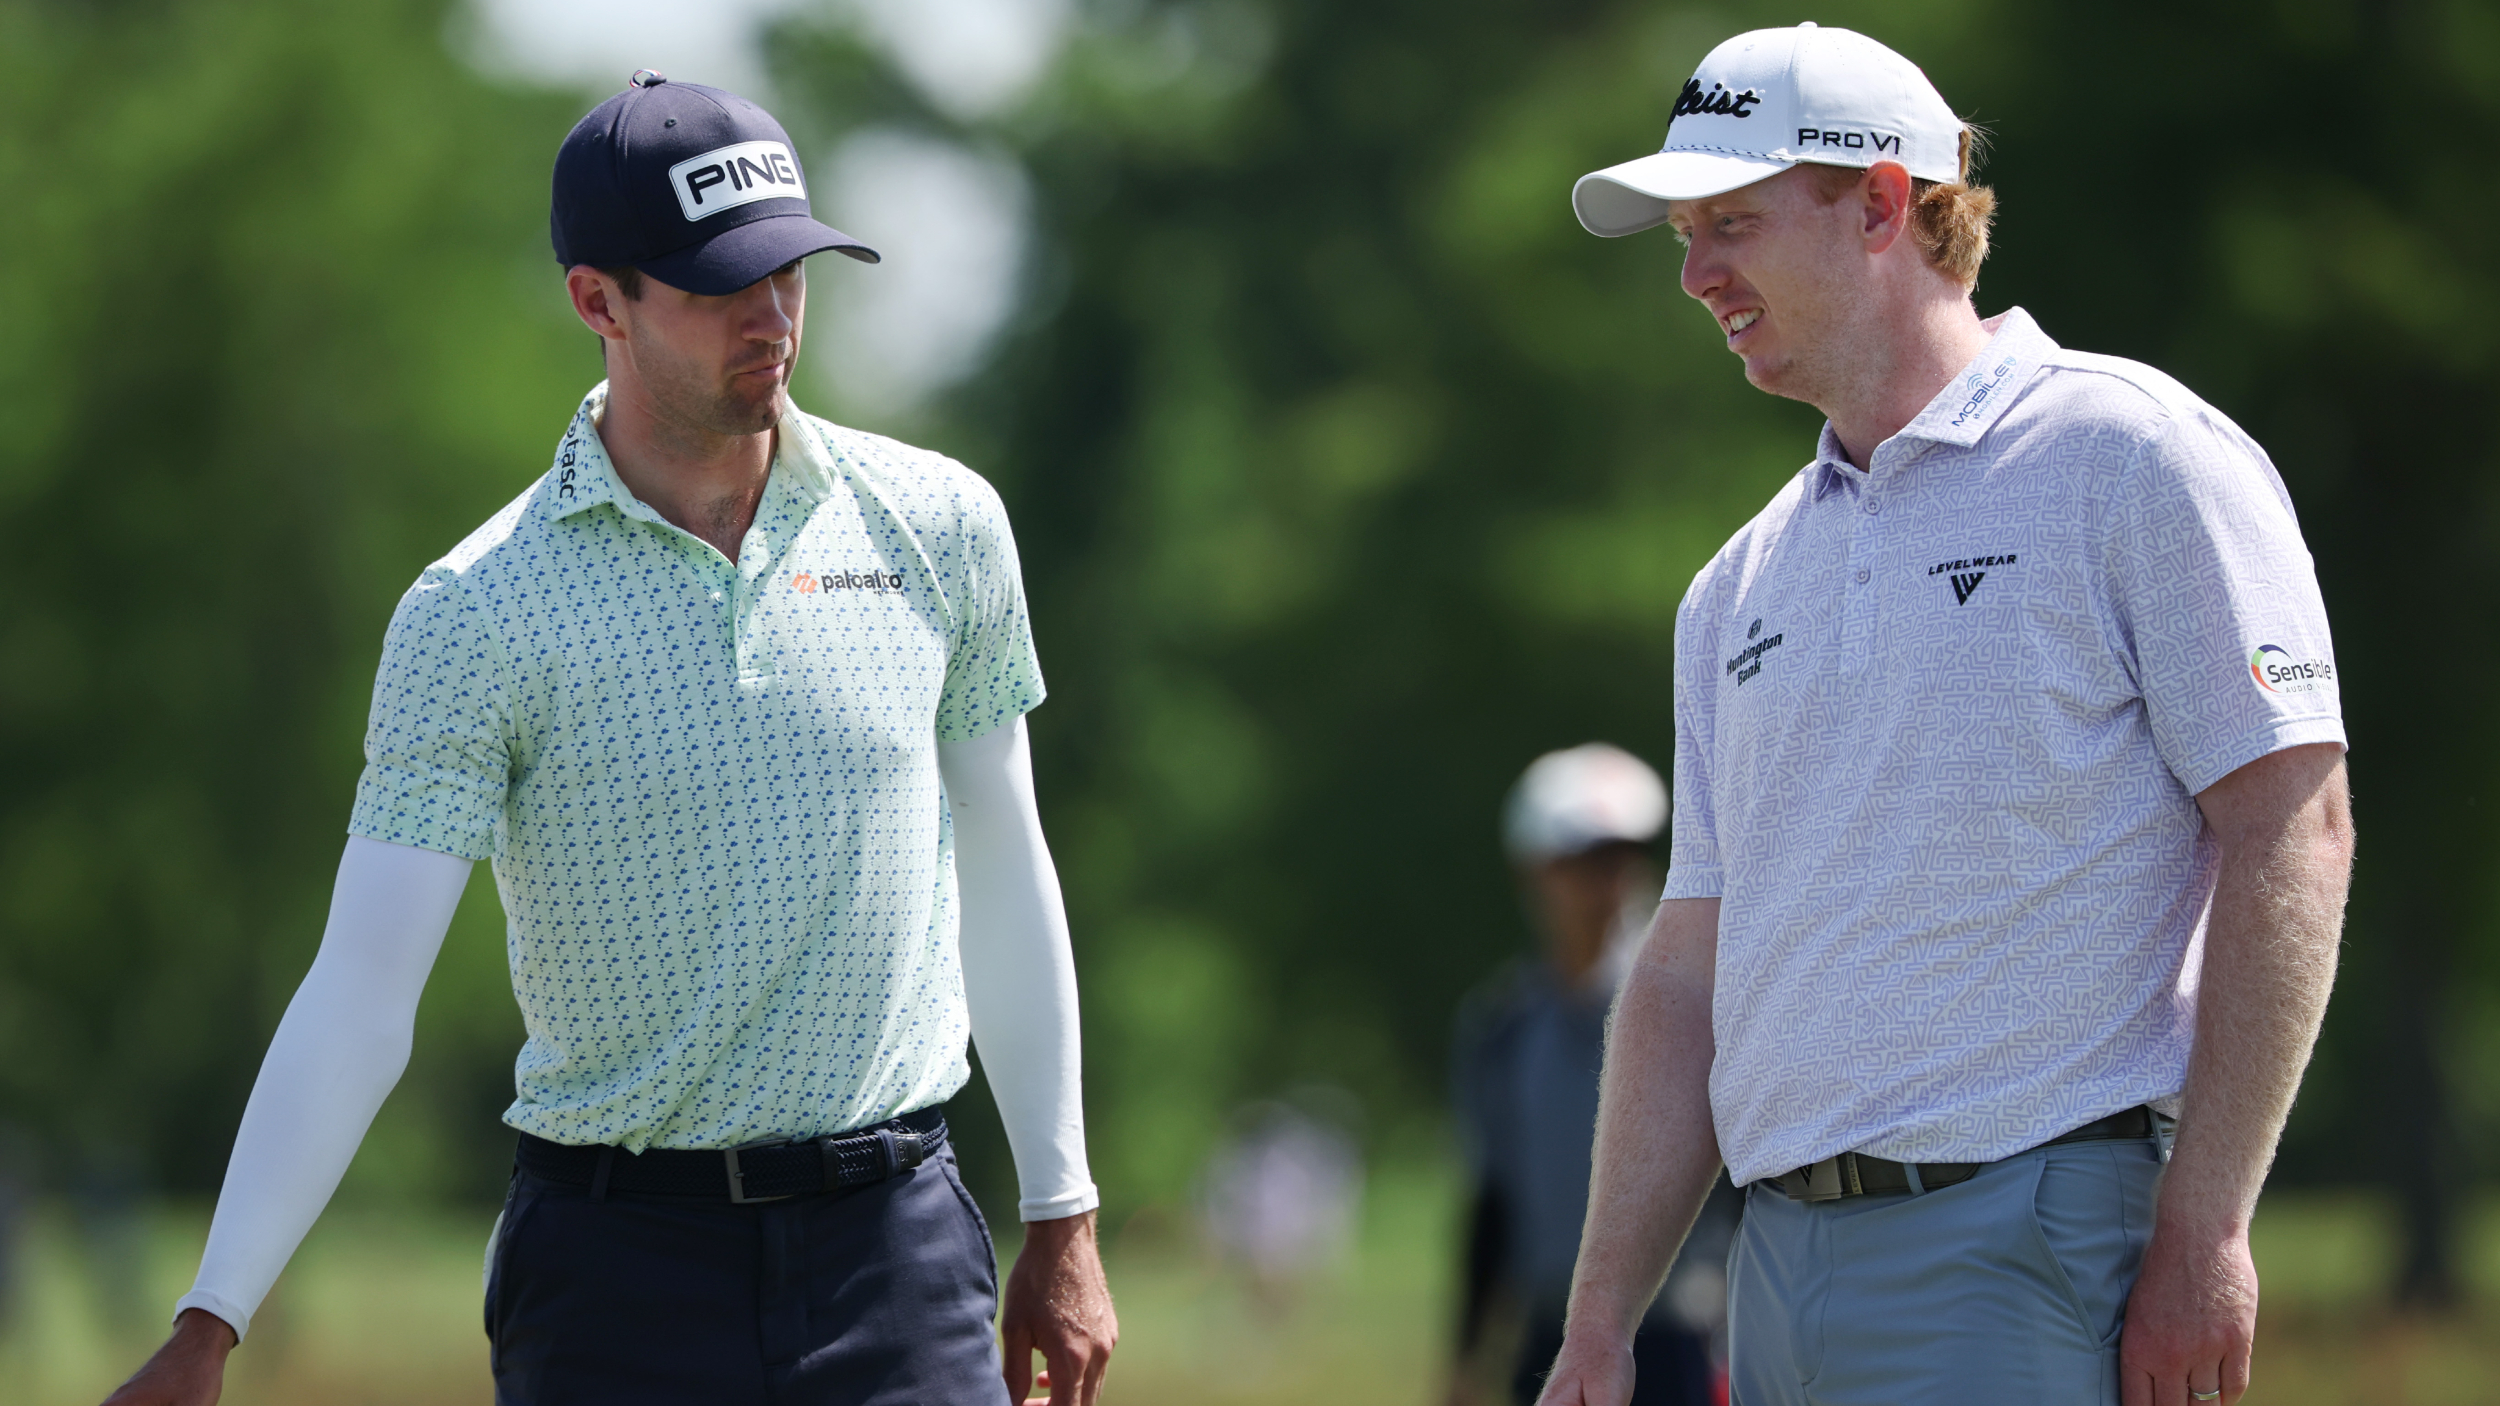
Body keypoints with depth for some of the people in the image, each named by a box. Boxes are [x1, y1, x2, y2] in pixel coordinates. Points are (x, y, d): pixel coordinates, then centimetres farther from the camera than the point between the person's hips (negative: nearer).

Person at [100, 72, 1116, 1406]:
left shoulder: (939, 525, 4)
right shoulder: (473, 615, -6)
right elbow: (360, 993, -10)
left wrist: (1063, 1219, 14)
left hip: (898, 1247, 2)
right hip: (616, 1270, -2)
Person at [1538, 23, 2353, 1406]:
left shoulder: (2131, 458, -2)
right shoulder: (1741, 587, 19)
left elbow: (2292, 826, -8)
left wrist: (2201, 1234, -14)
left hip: (2029, 1251, -7)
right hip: (1779, 1273, 7)